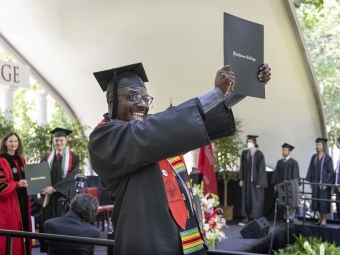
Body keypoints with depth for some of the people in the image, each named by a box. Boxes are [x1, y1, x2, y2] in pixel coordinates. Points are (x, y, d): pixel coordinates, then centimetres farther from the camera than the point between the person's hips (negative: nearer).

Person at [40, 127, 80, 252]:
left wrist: (54, 188, -19)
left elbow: (72, 177, -11)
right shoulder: (47, 158, 11)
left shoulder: (73, 158, 0)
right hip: (50, 197, 3)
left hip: (65, 196, -3)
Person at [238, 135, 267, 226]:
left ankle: (256, 219, 6)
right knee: (246, 198, 6)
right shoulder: (244, 153, 6)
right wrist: (241, 179, 4)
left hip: (255, 180, -5)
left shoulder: (259, 154, -9)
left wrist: (259, 182, -13)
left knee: (256, 199, 0)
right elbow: (242, 167, 9)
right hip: (246, 180, 5)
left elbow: (261, 168, -10)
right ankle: (246, 218, 11)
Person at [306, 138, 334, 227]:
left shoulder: (327, 158, -7)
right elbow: (311, 169, 10)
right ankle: (320, 217, 17)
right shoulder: (314, 157, 7)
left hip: (324, 183, -5)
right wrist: (310, 181, 5)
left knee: (324, 200, -1)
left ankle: (324, 219, 7)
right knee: (316, 200, 7)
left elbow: (330, 171, -9)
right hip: (315, 182, 5)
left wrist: (326, 183, -15)